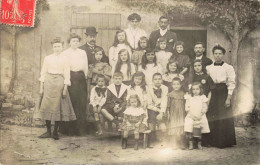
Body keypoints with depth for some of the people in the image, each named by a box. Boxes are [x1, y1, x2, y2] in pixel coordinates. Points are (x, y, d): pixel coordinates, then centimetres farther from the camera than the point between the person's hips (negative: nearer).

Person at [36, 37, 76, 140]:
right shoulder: (47, 58, 8)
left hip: (59, 83, -1)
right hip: (49, 83, 2)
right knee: (47, 106, -1)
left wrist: (65, 88, -6)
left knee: (58, 107, -2)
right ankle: (48, 132, 7)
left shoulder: (64, 60, 4)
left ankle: (55, 132, 9)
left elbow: (66, 75, 1)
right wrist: (41, 87, 4)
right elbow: (43, 73, 9)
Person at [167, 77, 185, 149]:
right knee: (173, 129, -2)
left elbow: (185, 104, 9)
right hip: (173, 114, -1)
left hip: (181, 114, 1)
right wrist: (168, 113, -2)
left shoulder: (183, 94, 4)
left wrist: (186, 113, 7)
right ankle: (174, 145, 4)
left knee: (181, 129, 0)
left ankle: (180, 145, 10)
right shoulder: (170, 94, 0)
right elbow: (168, 105, 2)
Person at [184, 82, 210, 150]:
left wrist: (199, 116, -12)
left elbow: (205, 108, 0)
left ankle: (199, 144, 12)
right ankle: (190, 144, -2)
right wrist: (192, 115, -11)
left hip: (200, 118, 0)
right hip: (190, 117, 1)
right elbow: (187, 108, 2)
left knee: (198, 132, -3)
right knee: (189, 131, -11)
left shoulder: (203, 97, 4)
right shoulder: (189, 97, 7)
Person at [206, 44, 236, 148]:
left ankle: (225, 142, 5)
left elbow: (231, 83, -3)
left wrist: (228, 98, -12)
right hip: (212, 93, 3)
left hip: (223, 93, -3)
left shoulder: (228, 68, 2)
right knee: (212, 117, 1)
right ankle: (214, 141, 11)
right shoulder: (208, 68, 13)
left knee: (224, 118, -5)